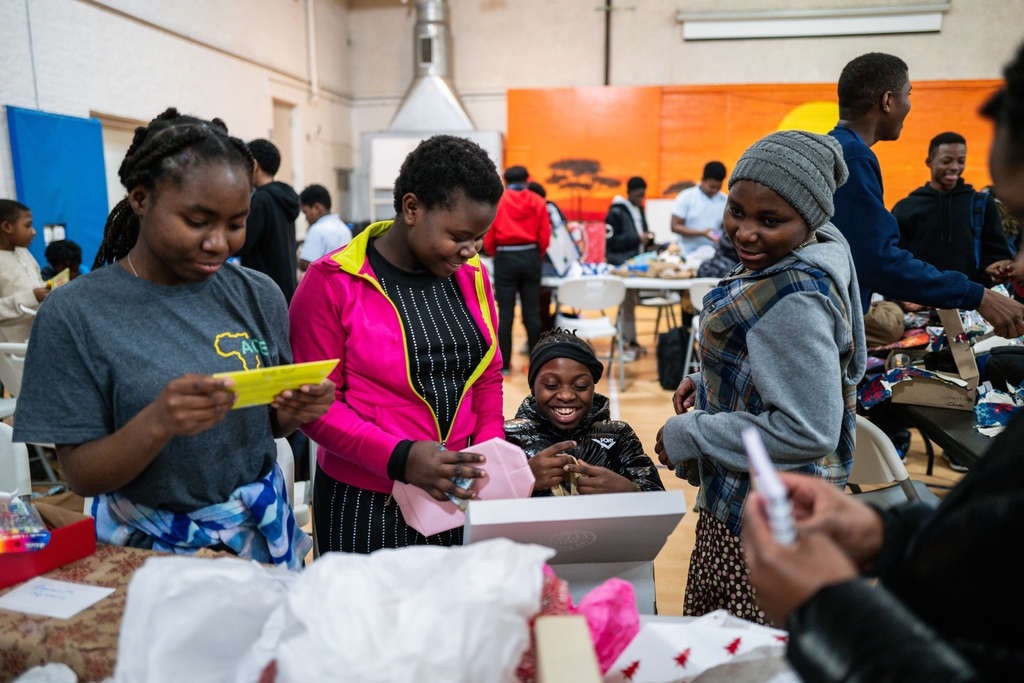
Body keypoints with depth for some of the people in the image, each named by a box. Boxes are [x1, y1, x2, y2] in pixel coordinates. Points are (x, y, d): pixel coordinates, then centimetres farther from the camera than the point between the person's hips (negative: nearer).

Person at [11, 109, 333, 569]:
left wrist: (296, 411, -18)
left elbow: (270, 423, 5)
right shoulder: (75, 313, -14)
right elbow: (80, 475, -12)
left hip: (262, 532, 4)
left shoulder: (258, 296, -4)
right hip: (149, 548, -3)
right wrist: (157, 423, -31)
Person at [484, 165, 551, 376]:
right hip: (530, 256, 2)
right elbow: (545, 236, 1)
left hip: (505, 258, -2)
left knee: (506, 313, 2)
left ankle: (504, 364, 5)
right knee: (532, 312, 7)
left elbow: (488, 237, -1)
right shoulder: (538, 202, 4)